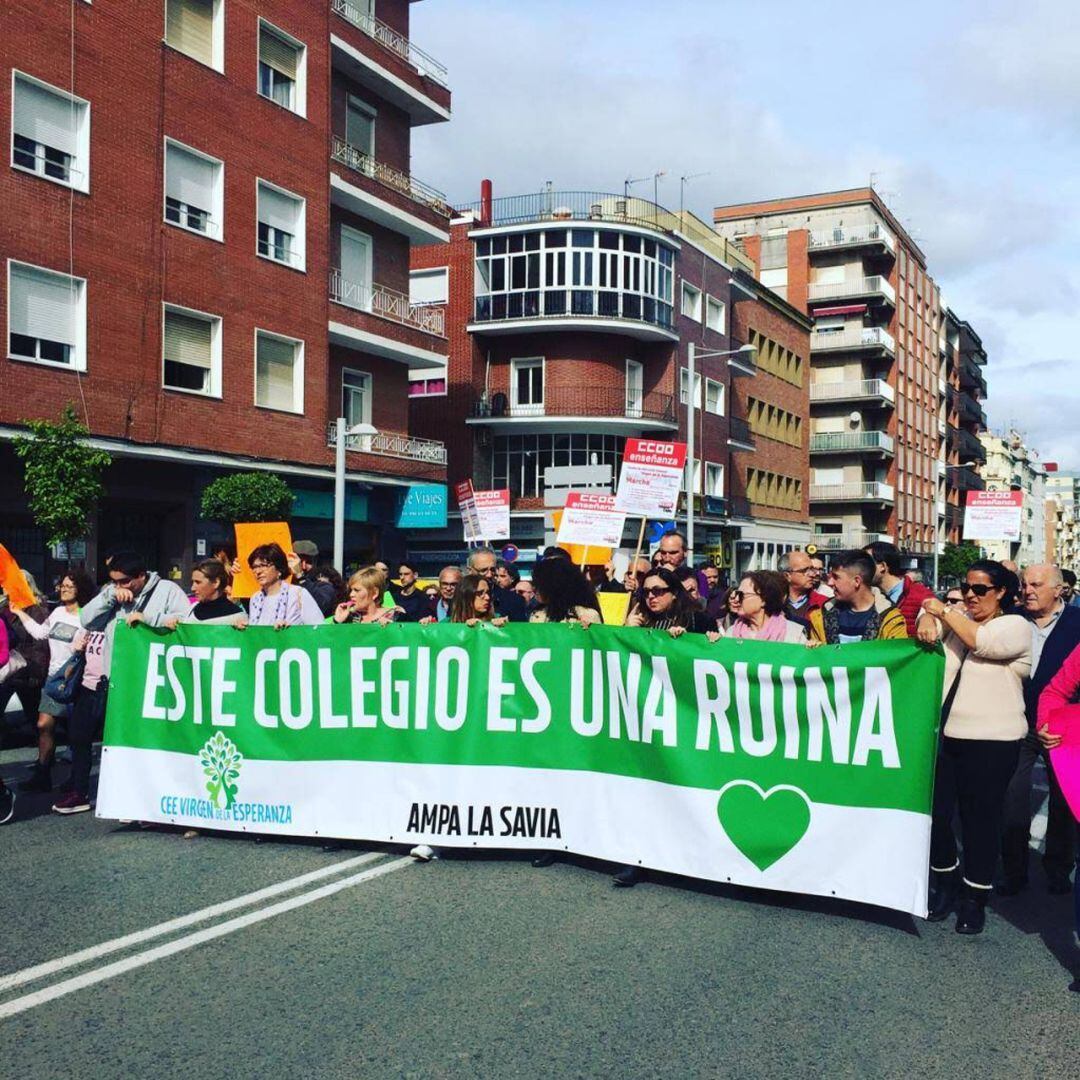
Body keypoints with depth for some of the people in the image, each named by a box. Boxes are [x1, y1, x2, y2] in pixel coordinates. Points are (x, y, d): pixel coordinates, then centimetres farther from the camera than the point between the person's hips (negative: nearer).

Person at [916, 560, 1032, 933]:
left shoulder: (1015, 626, -5)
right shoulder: (957, 617, 13)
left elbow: (983, 641, -20)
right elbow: (929, 613, 3)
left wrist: (945, 611, -11)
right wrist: (928, 620, -20)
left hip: (990, 742, -5)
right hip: (943, 735, 5)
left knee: (979, 819, 4)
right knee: (936, 814, 9)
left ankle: (975, 898, 19)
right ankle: (945, 884, 29)